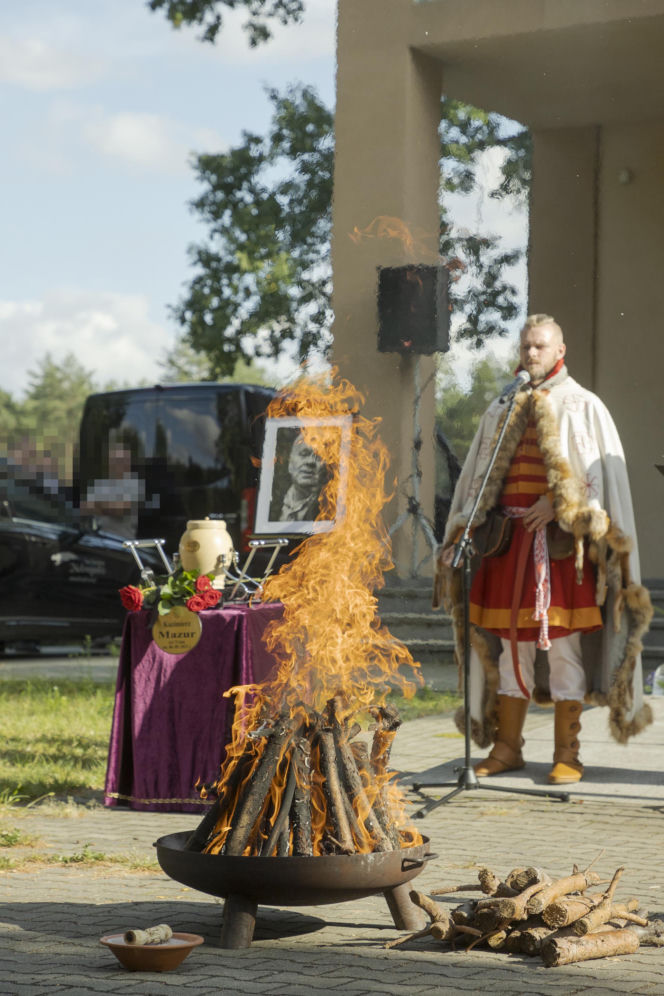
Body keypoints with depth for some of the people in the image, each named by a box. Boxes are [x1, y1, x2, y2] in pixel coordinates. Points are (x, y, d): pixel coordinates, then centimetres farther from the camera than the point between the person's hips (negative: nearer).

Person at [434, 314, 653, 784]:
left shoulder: (583, 407, 4)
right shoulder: (503, 410, 18)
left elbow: (601, 473, -5)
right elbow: (480, 477, 19)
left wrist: (559, 504, -15)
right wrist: (471, 526, 7)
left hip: (560, 541, -4)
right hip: (509, 539, 4)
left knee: (563, 644, -5)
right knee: (512, 643, 5)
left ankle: (567, 753, 0)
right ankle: (507, 746, 11)